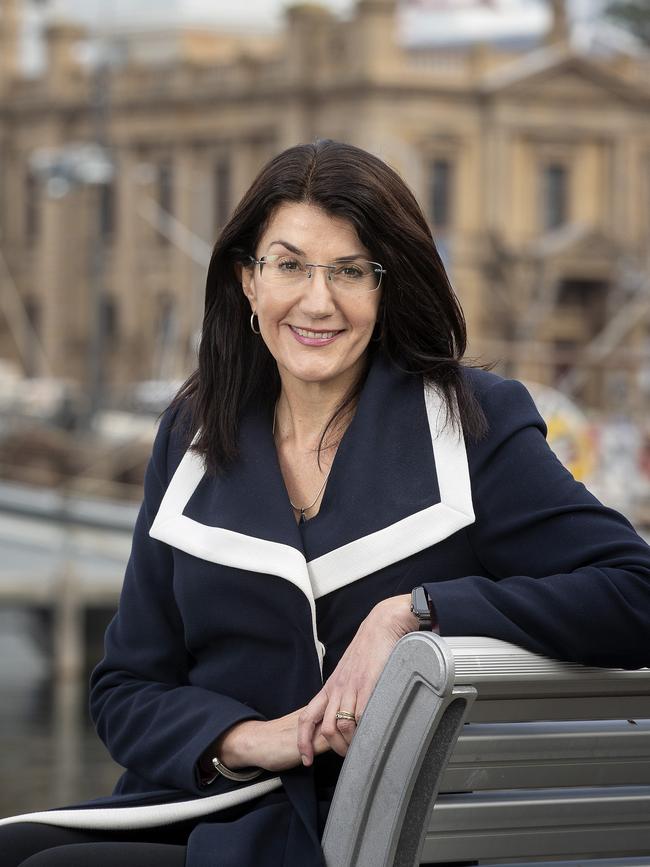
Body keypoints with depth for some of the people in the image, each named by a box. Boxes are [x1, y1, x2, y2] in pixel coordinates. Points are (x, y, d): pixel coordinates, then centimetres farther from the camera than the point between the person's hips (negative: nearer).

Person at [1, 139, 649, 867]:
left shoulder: (475, 422, 0)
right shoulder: (193, 436, 12)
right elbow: (126, 689, 12)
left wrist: (412, 610, -18)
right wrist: (242, 738, -9)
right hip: (205, 806, 5)